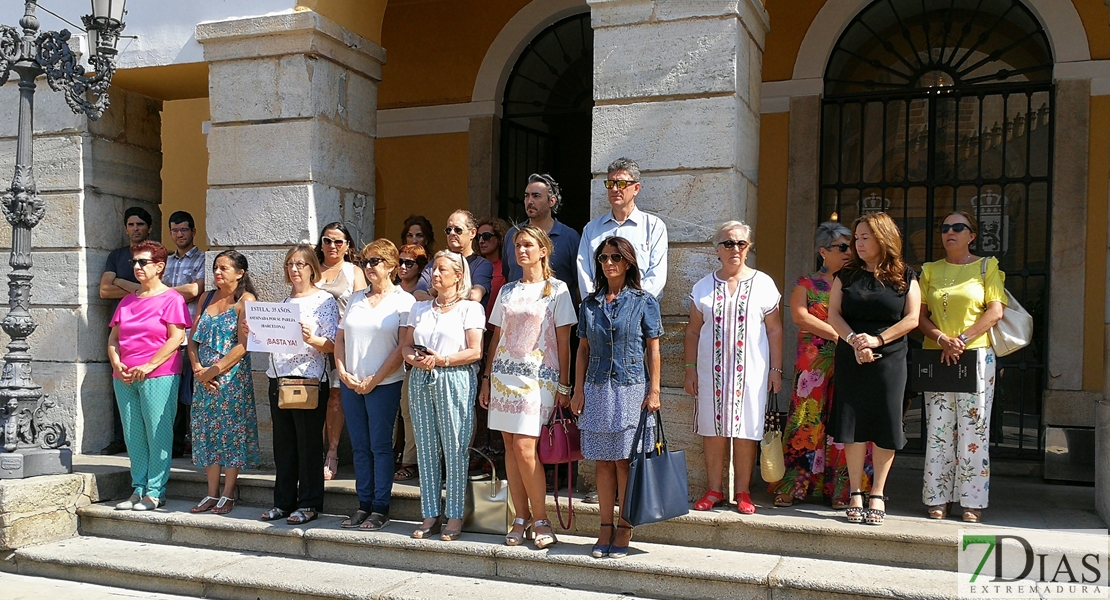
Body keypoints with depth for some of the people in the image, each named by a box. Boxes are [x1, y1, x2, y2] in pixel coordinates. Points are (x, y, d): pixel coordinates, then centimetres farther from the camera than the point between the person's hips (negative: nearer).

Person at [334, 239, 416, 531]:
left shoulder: (404, 300, -3)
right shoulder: (356, 299, 14)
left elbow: (403, 346, -9)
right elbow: (340, 338, 14)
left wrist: (374, 379, -12)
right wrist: (343, 372, -1)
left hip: (383, 384, -5)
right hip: (350, 384, 5)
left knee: (380, 446, 0)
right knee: (360, 447, 9)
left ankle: (380, 508, 8)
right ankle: (364, 505, 18)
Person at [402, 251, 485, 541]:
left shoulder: (470, 308, 2)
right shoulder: (419, 308, 18)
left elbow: (475, 352, -6)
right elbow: (405, 345, 15)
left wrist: (441, 360, -16)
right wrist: (413, 359, -7)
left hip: (454, 382, -5)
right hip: (420, 381, 5)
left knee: (455, 449, -3)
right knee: (426, 449, 5)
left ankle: (455, 517, 4)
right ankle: (430, 516, 12)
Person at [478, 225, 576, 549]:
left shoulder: (557, 290, 1)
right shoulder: (507, 291, 14)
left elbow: (563, 342, -1)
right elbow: (496, 337, 16)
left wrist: (564, 386, -5)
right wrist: (487, 379, 11)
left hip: (539, 377, -5)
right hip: (505, 374, 5)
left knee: (525, 448, -12)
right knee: (510, 448, 4)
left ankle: (541, 519, 2)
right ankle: (521, 518, 13)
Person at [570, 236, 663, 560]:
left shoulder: (643, 302, 1)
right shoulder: (590, 304, 10)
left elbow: (653, 350, 0)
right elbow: (583, 349, 11)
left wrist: (654, 391, -6)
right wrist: (578, 390, 5)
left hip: (631, 388, -3)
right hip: (597, 389, 3)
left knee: (625, 460, -1)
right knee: (603, 461, 5)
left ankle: (624, 529, 9)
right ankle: (606, 528, 13)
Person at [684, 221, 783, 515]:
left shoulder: (763, 283, 3)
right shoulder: (703, 287, 8)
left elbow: (774, 330, 4)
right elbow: (693, 330, 10)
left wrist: (776, 369, 0)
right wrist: (691, 368, 4)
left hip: (750, 370, -1)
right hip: (712, 370, 2)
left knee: (745, 430, 2)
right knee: (713, 429, 5)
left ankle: (743, 492, 13)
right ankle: (714, 489, 16)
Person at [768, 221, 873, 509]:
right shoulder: (807, 284, 8)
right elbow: (799, 315, -7)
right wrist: (836, 334, -12)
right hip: (814, 363, -2)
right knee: (808, 422, -3)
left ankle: (841, 490, 6)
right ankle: (793, 487, 4)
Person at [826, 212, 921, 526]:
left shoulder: (905, 277, 4)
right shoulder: (846, 275, 8)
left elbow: (912, 319, -3)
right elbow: (833, 314, 1)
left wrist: (877, 339, -13)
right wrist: (854, 340, -15)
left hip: (889, 360, -1)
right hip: (850, 359, 1)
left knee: (885, 429, 1)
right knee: (852, 427, 1)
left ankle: (877, 494, 13)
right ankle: (855, 493, 10)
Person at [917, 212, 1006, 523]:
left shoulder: (987, 266, 6)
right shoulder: (930, 270, 13)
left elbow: (995, 311, -4)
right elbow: (921, 316, 7)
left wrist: (962, 339, -13)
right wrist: (943, 339, -11)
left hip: (976, 356, -2)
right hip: (936, 357, 2)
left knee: (973, 429, -2)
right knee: (938, 429, 1)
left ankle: (972, 500, 6)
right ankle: (938, 498, 8)